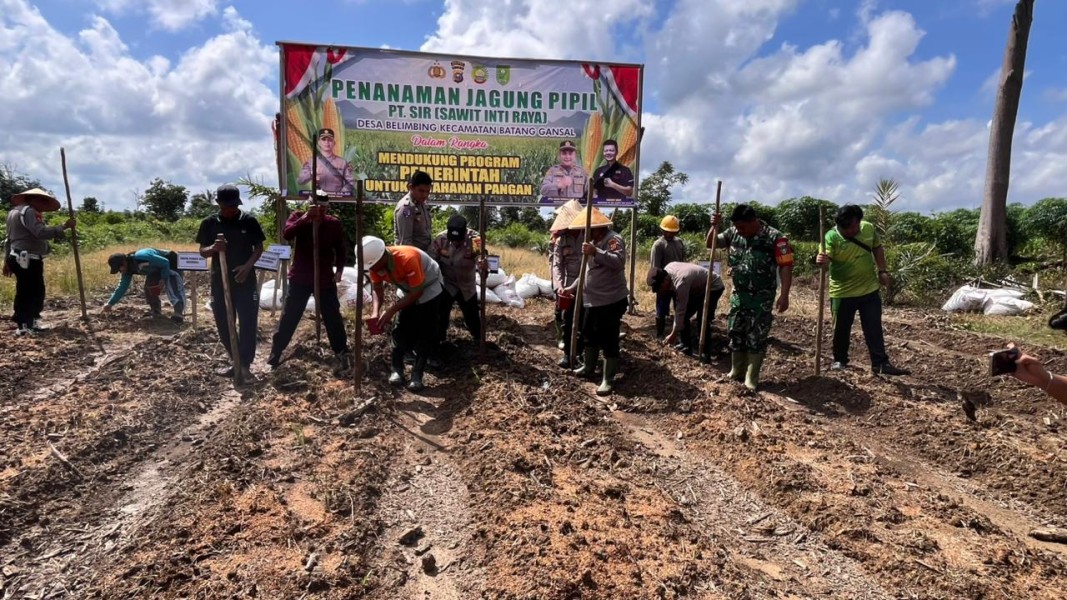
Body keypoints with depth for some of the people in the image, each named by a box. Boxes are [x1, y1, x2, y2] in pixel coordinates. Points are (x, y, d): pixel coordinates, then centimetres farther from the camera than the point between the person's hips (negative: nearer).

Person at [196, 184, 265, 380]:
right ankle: (238, 361, 25)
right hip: (219, 282, 2)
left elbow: (259, 248, 2)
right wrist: (213, 248, -19)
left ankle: (245, 364, 6)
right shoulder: (209, 223, 1)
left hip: (245, 280, -2)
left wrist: (248, 265, -15)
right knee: (224, 325, 9)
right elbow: (202, 251, 4)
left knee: (248, 323, -3)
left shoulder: (249, 221, -3)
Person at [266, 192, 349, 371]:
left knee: (333, 317, 7)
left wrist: (339, 269, -4)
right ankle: (275, 353, 18)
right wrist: (306, 217, -32)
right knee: (288, 317, 5)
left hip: (325, 279, 1)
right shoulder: (298, 217, -6)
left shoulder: (334, 223, -3)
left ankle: (342, 352, 20)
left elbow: (340, 249, 7)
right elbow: (286, 234, -25)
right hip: (299, 279, 0)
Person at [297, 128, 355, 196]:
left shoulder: (342, 162, 8)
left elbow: (351, 182, 6)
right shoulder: (311, 162, 9)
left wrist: (340, 194, -9)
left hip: (337, 198, 0)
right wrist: (310, 175, -18)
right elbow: (299, 181, 1)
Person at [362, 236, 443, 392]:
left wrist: (391, 310, -36)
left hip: (427, 288, -6)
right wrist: (375, 313, -27)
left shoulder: (408, 258, -41)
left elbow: (417, 292, -34)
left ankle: (417, 375, -4)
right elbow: (378, 290, -9)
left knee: (424, 331, -9)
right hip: (407, 289, 6)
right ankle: (397, 370, 11)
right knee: (401, 328, 1)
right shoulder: (376, 263, -20)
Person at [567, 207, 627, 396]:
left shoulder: (613, 239, -14)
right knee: (589, 335, 21)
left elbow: (618, 261, -33)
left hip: (611, 301, -10)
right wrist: (572, 287, 19)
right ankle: (588, 367, 39)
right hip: (593, 300, 10)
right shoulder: (594, 242, 16)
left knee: (608, 340, -3)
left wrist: (595, 252, -36)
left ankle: (609, 380, 7)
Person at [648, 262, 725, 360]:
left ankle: (705, 352, -11)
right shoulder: (667, 269, -14)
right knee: (684, 315, 2)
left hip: (713, 287, -9)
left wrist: (673, 334, -24)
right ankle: (685, 345, 11)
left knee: (703, 319, -20)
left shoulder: (680, 282, -38)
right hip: (698, 286, 9)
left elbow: (680, 311, -31)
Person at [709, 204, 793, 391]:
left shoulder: (774, 238, -15)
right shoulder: (733, 233, -1)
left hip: (762, 298, -5)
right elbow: (711, 244, 9)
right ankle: (736, 373, 26)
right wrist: (714, 226, -10)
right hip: (738, 294, 5)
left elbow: (786, 266, -14)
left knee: (756, 338, 0)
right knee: (736, 334, 12)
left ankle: (752, 379, 10)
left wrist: (784, 295, -21)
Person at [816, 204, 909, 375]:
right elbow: (826, 258, -30)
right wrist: (821, 261, -54)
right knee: (841, 329, 10)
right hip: (842, 293, -3)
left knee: (874, 329, 7)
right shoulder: (831, 237, -16)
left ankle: (880, 363, 15)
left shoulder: (869, 228, -2)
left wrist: (882, 271, 8)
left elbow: (877, 248, 13)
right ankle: (840, 360, 29)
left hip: (869, 289, 3)